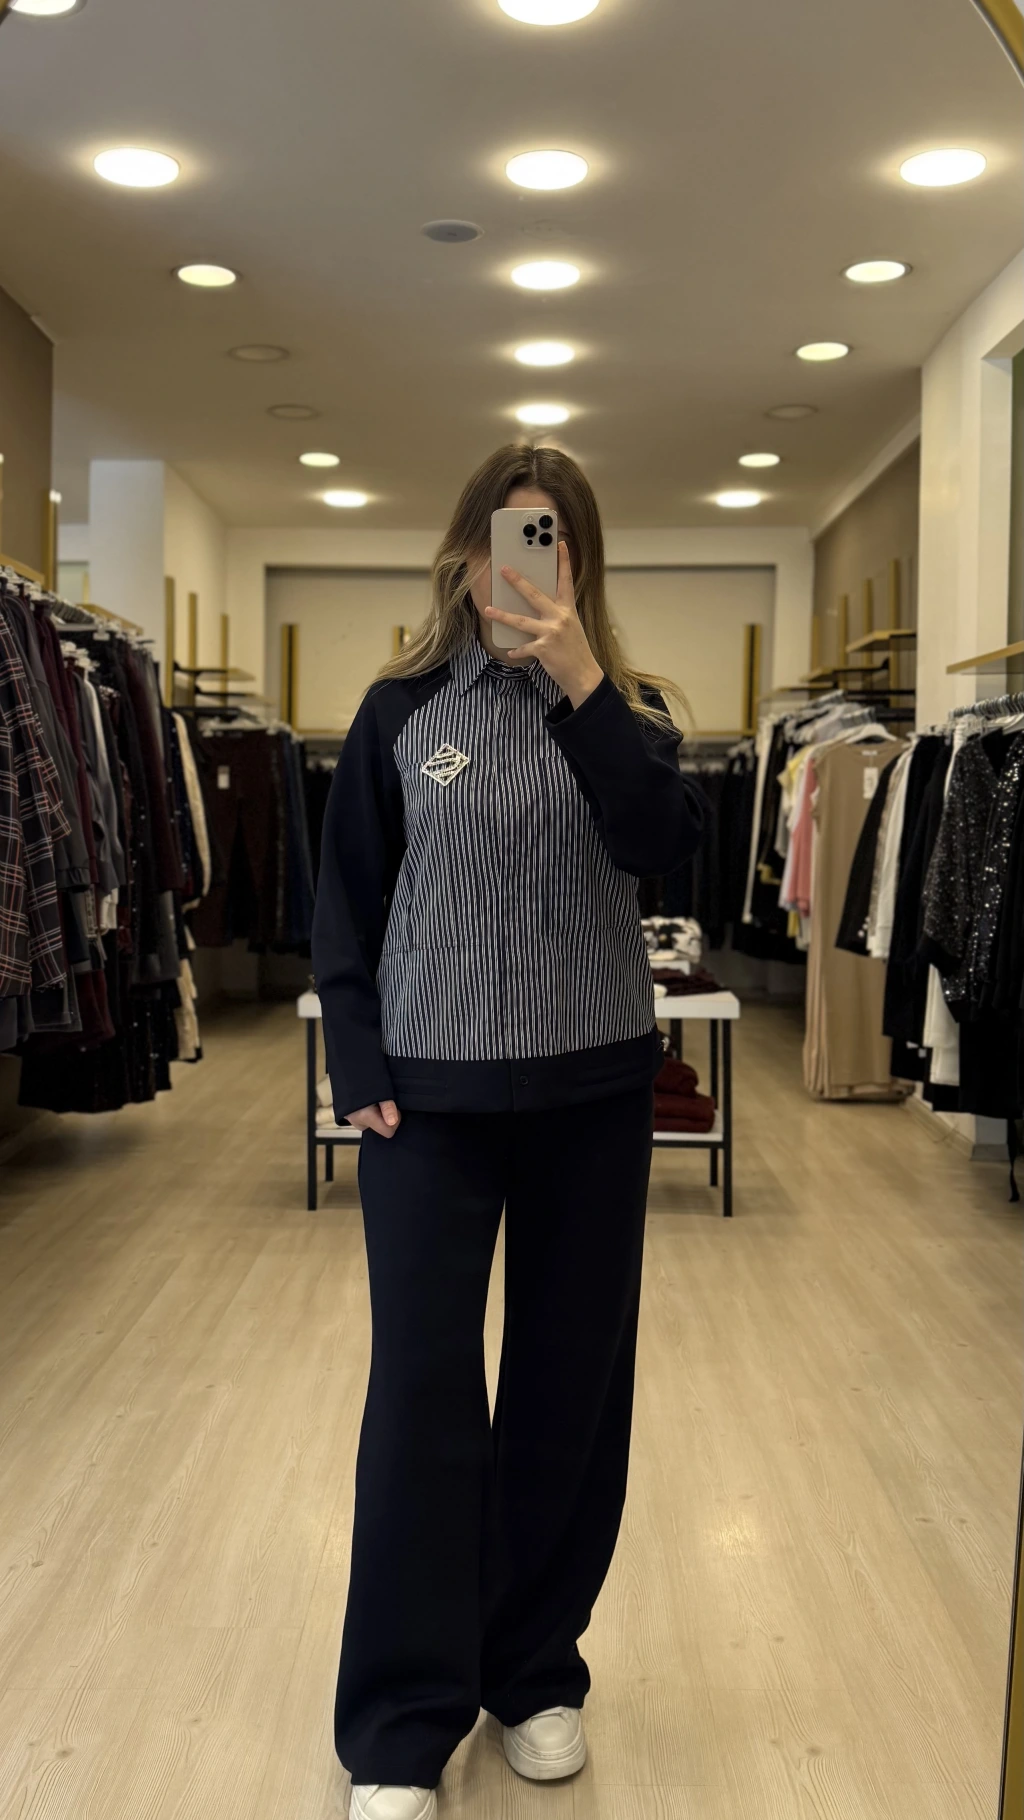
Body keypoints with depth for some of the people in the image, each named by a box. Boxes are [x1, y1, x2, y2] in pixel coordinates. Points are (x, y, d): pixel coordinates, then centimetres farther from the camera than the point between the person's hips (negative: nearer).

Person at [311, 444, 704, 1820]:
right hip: (433, 1092, -1)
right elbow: (347, 897, 3)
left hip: (593, 1087, 2)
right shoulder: (402, 709, 2)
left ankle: (537, 1670, 28)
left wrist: (580, 680, -22)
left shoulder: (628, 708, 5)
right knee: (422, 1389, 0)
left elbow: (662, 850, -15)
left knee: (572, 1381, 9)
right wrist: (358, 1067, -5)